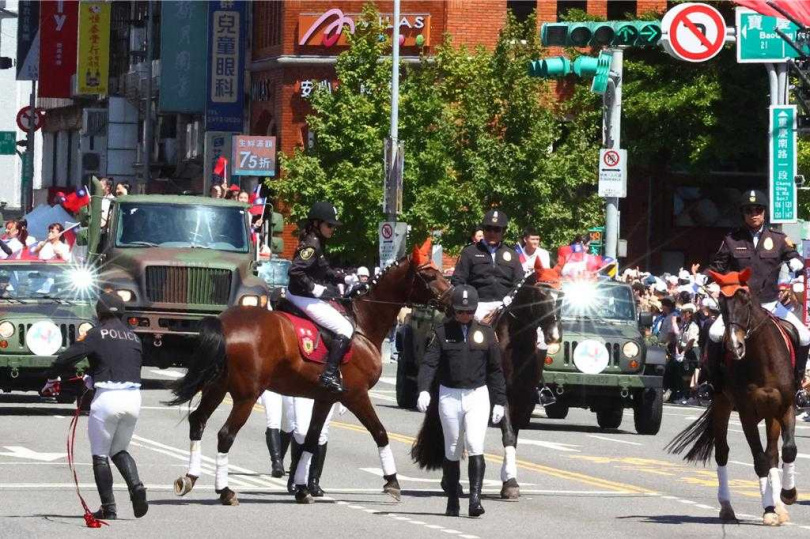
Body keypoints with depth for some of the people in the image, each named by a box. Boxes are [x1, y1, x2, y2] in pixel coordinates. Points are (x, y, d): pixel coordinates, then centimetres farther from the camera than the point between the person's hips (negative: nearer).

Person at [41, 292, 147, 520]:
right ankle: (136, 486, -5)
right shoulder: (133, 337, 15)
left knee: (100, 455, 8)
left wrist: (52, 378, 8)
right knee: (119, 450, 21)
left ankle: (108, 507, 4)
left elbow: (68, 357, -11)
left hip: (107, 397, -5)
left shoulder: (96, 335, -3)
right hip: (133, 397, 5)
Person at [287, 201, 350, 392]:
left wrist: (344, 277, 10)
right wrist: (317, 289, -25)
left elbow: (323, 271, 22)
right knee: (345, 329, -13)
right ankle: (330, 374, -19)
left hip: (302, 295, 11)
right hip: (305, 298, -11)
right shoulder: (311, 244, -19)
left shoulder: (318, 243, 12)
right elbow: (295, 271, -29)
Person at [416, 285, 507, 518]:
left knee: (475, 447, -15)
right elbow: (429, 363, -9)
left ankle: (475, 498, -19)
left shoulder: (486, 333, 4)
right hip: (449, 396, 0)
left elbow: (495, 370, 8)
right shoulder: (442, 332, 0)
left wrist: (499, 402, 5)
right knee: (452, 452, 8)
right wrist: (424, 390, -25)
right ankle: (452, 500, 18)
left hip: (477, 396, 0)